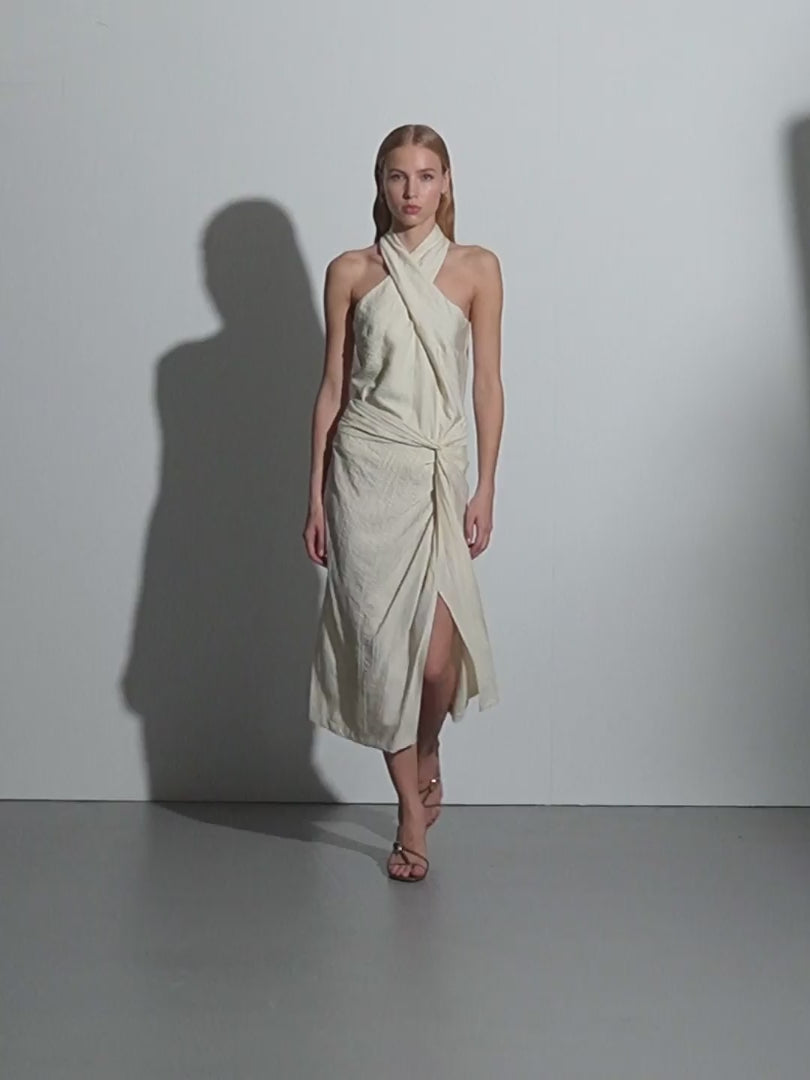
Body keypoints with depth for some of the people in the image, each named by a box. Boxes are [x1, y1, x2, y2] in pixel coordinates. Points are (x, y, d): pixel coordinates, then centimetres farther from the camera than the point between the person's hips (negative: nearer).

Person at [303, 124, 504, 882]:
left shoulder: (477, 268, 3)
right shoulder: (350, 272, 4)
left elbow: (487, 383, 3)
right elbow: (332, 387, 6)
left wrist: (485, 488, -2)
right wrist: (316, 494, 3)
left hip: (440, 473, 0)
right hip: (366, 473, 0)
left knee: (439, 653, -10)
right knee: (383, 645, 2)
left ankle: (428, 748, 27)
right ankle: (412, 815, 17)